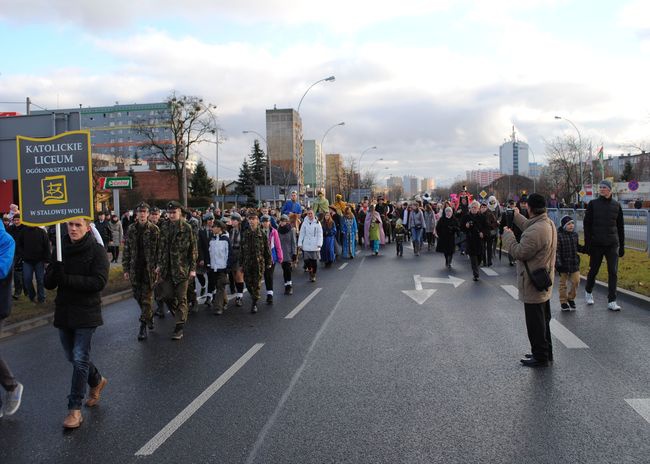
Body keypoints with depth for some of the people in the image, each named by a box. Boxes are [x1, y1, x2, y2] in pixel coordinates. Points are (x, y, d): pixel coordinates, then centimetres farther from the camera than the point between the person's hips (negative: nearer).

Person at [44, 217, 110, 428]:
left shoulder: (97, 250, -9)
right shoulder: (61, 249, 4)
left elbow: (99, 282, -19)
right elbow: (48, 283, 2)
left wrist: (67, 278, -23)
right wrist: (54, 272, -20)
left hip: (86, 313, -6)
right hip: (64, 311, 6)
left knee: (80, 359, -6)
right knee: (72, 356, 17)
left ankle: (75, 408, 6)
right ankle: (97, 381, 42)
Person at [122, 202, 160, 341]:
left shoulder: (154, 230, -5)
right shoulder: (131, 229, 5)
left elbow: (159, 250, -5)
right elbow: (126, 250, 8)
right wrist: (126, 269, 5)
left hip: (149, 268, -4)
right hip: (135, 269, 4)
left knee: (147, 298, -1)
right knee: (137, 296, 12)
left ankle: (143, 326, 6)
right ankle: (149, 315, 36)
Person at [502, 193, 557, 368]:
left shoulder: (535, 231, -29)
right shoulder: (549, 224, 4)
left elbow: (520, 253, -23)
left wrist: (508, 235, -10)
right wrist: (517, 217, 23)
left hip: (533, 285, -10)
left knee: (535, 322, 2)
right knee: (543, 320, 22)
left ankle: (540, 357, 12)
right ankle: (546, 352, 34)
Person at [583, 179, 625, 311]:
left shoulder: (616, 205, 4)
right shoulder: (593, 204, -1)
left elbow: (620, 227, 9)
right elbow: (587, 225, -2)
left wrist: (622, 246, 7)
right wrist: (587, 244, -8)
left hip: (612, 245, 1)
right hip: (596, 244, -1)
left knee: (613, 272, -1)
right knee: (593, 270, 10)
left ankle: (611, 301, 4)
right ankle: (588, 291, 34)